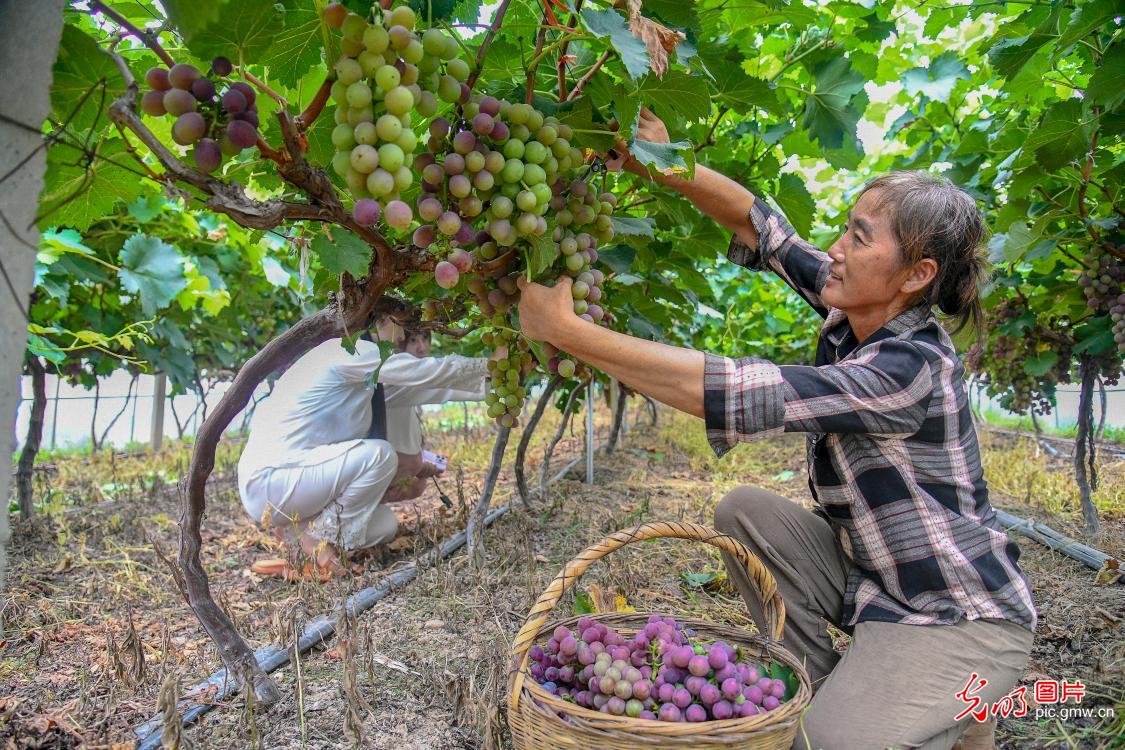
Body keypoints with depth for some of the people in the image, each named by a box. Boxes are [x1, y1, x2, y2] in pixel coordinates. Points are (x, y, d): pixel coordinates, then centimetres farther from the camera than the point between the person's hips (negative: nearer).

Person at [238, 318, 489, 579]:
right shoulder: (353, 353, -16)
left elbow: (423, 387, 14)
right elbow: (432, 373, -16)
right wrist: (486, 366, -3)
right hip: (269, 481, -9)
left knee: (385, 526, 7)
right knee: (379, 455, -25)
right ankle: (317, 539, -10)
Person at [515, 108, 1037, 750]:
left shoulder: (910, 367, -30)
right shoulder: (857, 312, -6)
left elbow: (734, 394, -39)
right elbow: (759, 223, -3)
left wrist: (566, 329, -38)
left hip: (962, 620, -7)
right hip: (873, 572, 8)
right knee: (745, 511, -8)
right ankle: (831, 691, 5)